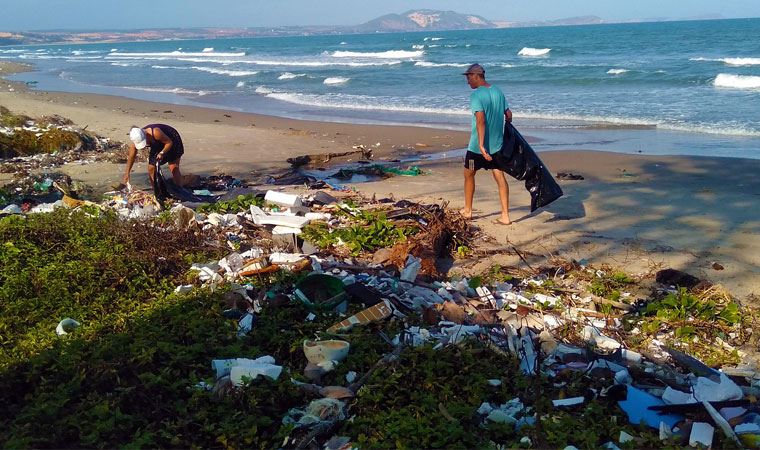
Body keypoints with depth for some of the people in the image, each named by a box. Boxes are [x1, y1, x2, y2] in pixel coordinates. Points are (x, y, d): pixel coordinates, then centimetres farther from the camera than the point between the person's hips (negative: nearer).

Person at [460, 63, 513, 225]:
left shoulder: (476, 95, -15)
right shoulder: (498, 92, 7)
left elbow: (480, 120, -25)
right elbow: (509, 115, 11)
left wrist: (481, 146, -28)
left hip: (477, 146, -6)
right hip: (497, 144, 6)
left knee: (469, 175, 14)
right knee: (500, 177, 4)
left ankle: (467, 211, 25)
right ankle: (505, 216, 1)